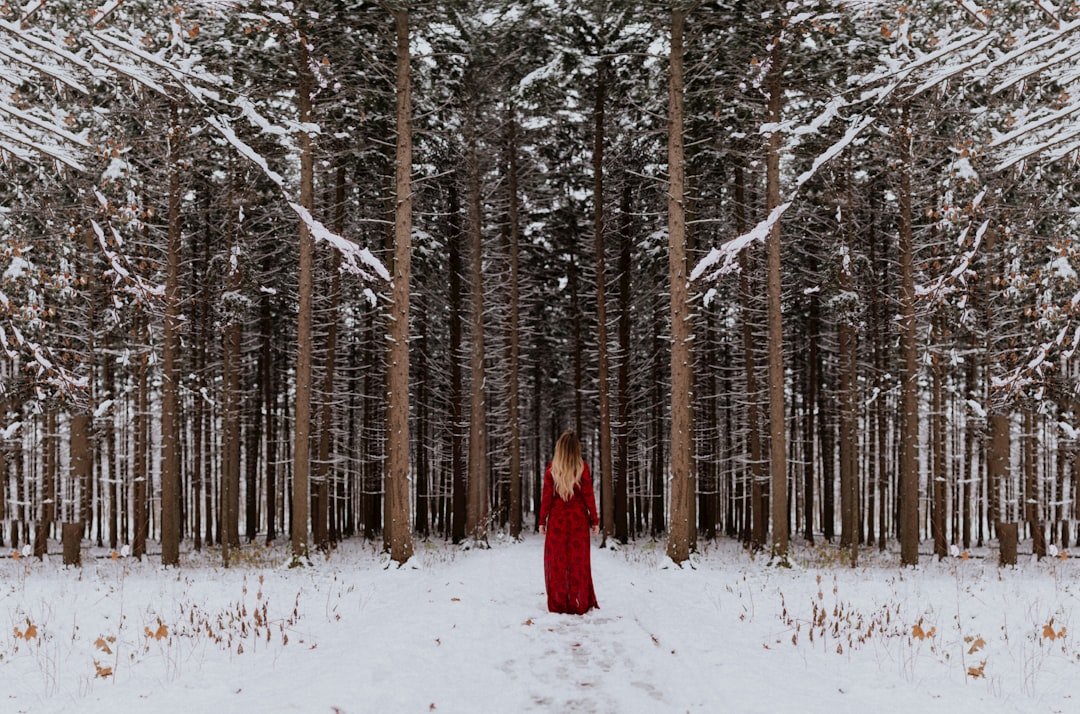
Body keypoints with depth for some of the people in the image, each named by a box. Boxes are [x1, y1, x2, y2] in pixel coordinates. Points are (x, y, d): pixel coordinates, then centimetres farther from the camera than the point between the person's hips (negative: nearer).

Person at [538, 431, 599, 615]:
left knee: (556, 560, 7)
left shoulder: (552, 468, -4)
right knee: (578, 561, 6)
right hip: (578, 517, 0)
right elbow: (588, 496, -5)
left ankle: (557, 604, 10)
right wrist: (595, 521, 2)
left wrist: (542, 521, 3)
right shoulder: (582, 467, -6)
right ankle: (578, 604, 8)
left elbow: (546, 497, -4)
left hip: (557, 518, 0)